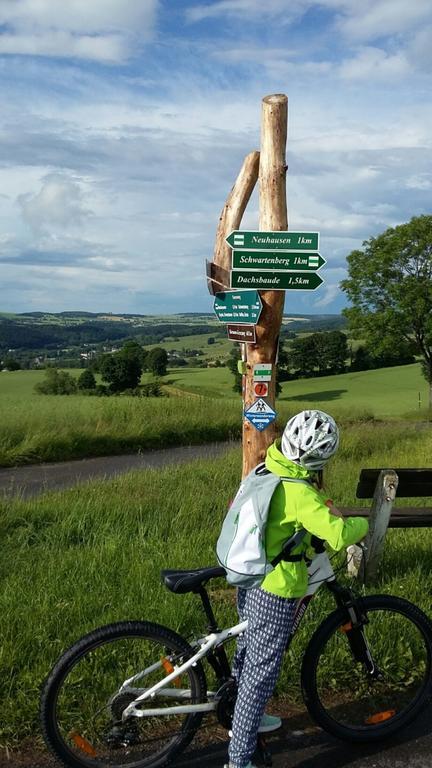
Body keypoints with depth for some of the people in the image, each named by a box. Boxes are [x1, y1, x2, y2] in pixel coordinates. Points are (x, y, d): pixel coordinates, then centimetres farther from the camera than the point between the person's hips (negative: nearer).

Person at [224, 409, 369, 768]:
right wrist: (362, 523, -13)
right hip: (275, 593, -9)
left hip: (248, 580, 9)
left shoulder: (268, 469, 0)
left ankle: (245, 718, 48)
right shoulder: (299, 493, -26)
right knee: (262, 671, 3)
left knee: (248, 652, 26)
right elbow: (338, 535, -34)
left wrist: (324, 508, 13)